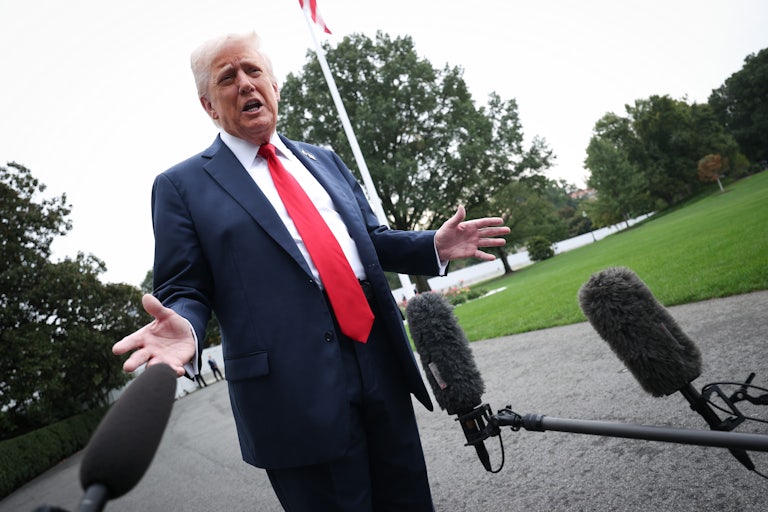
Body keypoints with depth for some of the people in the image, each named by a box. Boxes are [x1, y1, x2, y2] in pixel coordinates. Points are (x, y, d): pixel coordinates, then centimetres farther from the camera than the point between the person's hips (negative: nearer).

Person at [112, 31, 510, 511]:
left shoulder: (324, 160, 17)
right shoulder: (182, 186, 3)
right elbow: (185, 291, 1)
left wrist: (433, 246, 4)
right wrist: (185, 329, -22)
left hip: (381, 364, 5)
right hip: (297, 394, -4)